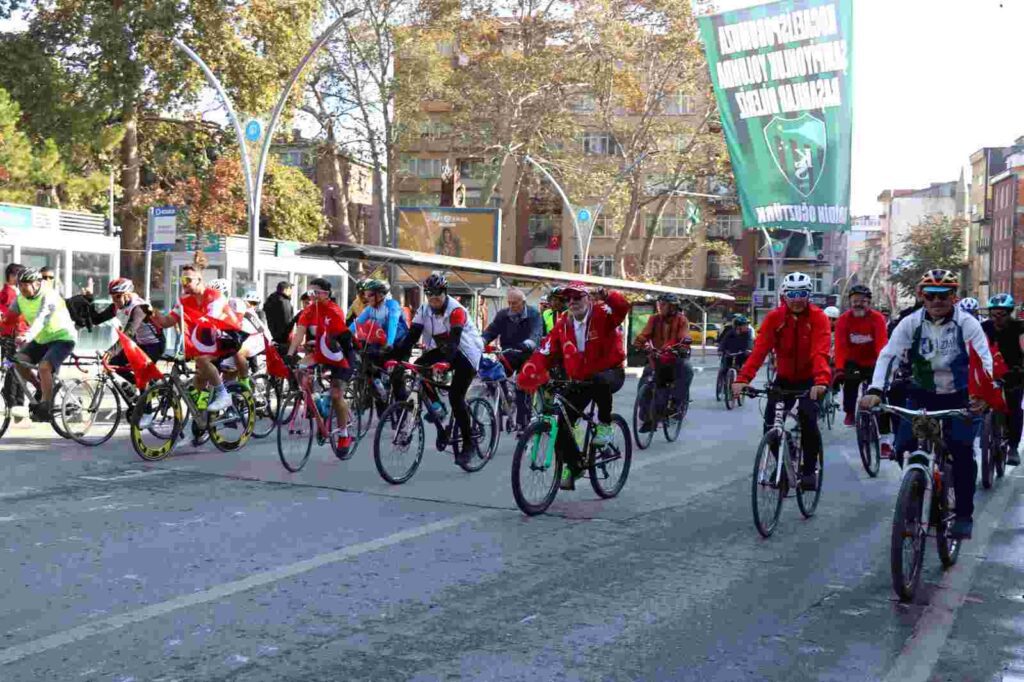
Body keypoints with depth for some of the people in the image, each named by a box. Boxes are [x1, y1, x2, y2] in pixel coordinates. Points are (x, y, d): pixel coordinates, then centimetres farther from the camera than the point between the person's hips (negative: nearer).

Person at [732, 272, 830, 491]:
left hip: (810, 379, -3)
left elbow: (821, 352, -31)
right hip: (784, 378, 3)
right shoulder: (774, 317, -12)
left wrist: (822, 380, -48)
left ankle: (809, 470, -4)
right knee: (770, 424, -7)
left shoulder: (818, 317, -18)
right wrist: (742, 378, -36)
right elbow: (759, 349, -22)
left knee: (808, 419, -23)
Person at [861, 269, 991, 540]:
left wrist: (981, 394, -41)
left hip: (960, 398, -2)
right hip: (922, 396, 2)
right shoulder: (911, 323, -8)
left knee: (962, 450, -14)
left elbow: (984, 360, -21)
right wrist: (875, 390, -33)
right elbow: (888, 355, -16)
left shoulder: (967, 324, -12)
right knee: (904, 449, -8)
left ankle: (964, 515, 2)